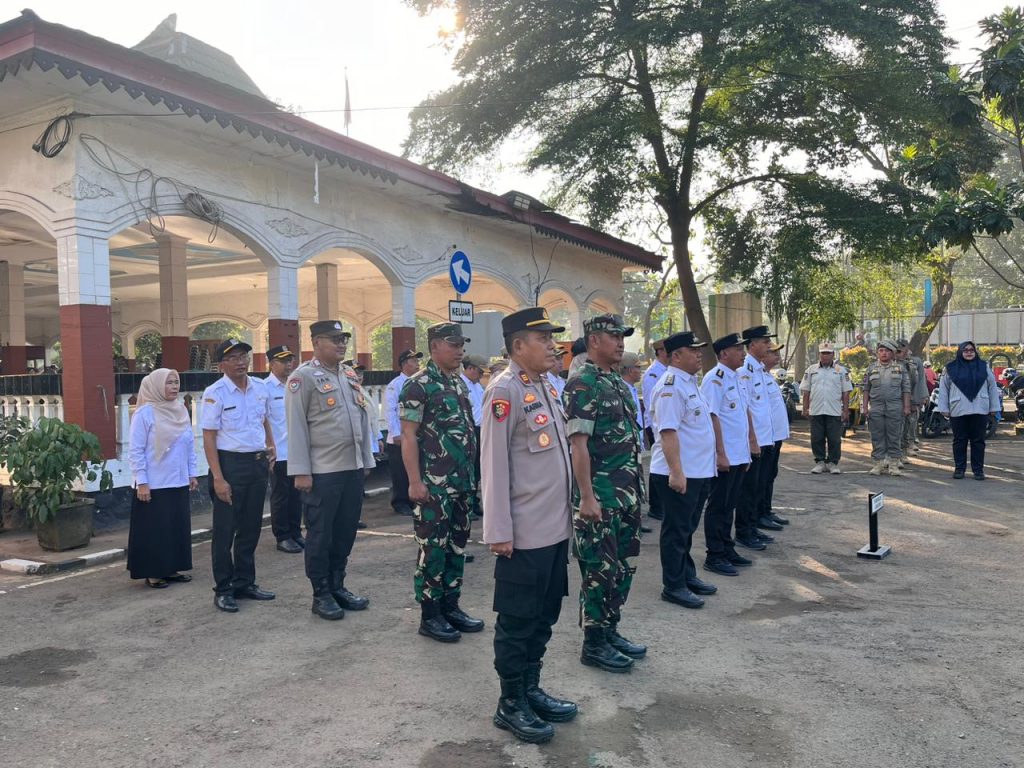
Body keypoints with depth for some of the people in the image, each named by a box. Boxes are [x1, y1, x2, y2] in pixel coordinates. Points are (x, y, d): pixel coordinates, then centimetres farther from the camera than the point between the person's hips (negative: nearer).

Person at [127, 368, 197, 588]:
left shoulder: (181, 411, 7)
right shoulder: (145, 413, -10)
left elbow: (190, 445, 13)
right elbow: (135, 450, -11)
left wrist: (192, 474, 11)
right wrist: (141, 482, -14)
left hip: (179, 483, 6)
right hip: (153, 485, -6)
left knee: (178, 526, 10)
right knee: (154, 529, 2)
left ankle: (171, 568, 23)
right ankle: (152, 573, 13)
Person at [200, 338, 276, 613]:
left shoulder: (260, 387, 6)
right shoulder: (215, 393, -11)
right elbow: (209, 438, -12)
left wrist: (271, 446, 14)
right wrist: (218, 479, -17)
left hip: (258, 463, 6)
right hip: (230, 464, -6)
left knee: (251, 528, 14)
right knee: (225, 530, 3)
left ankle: (245, 583, 27)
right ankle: (223, 590, 15)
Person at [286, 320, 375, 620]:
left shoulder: (351, 375, 14)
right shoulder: (303, 377, -8)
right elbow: (296, 426, -11)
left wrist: (367, 460, 14)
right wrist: (301, 471, -14)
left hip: (354, 468, 7)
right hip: (322, 472, -7)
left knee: (346, 532, 13)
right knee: (320, 535, 4)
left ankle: (338, 586, 26)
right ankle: (321, 595, 15)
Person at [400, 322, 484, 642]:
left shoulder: (460, 383, 13)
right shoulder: (419, 385, -11)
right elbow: (408, 436, -14)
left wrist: (471, 475, 17)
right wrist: (415, 481, -18)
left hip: (463, 483, 8)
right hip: (434, 484, -8)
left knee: (457, 545, 14)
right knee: (433, 548, 0)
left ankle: (450, 606, 25)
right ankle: (429, 615, 11)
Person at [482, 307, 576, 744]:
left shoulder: (548, 387, 11)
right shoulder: (504, 392, -15)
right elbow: (494, 466, -18)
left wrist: (565, 513, 18)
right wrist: (499, 531, -18)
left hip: (556, 528, 9)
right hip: (524, 533, -9)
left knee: (544, 615, 18)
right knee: (517, 620, 5)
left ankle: (530, 689, 33)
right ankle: (511, 704, 19)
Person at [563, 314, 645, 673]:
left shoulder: (618, 382, 13)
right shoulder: (582, 384, -15)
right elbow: (578, 444, -19)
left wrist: (635, 489, 18)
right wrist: (587, 497, -22)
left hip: (627, 494, 9)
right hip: (600, 497, -9)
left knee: (622, 567, 16)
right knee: (599, 571, 1)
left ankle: (610, 631, 30)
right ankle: (593, 644, 14)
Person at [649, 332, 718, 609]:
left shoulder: (689, 382, 13)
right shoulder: (670, 386, -18)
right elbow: (668, 432, -25)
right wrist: (676, 472, -28)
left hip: (698, 472, 9)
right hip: (678, 474, -9)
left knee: (687, 528, 19)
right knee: (676, 531, 2)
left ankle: (687, 576, 32)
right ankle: (673, 586, 13)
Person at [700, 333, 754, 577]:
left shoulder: (735, 378, 14)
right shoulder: (715, 379, -14)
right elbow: (712, 417, -19)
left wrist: (750, 444, 19)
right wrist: (721, 454, -21)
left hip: (739, 455, 9)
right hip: (724, 456, -9)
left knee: (729, 504, 16)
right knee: (718, 506, 0)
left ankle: (727, 550, 26)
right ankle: (714, 557, 8)